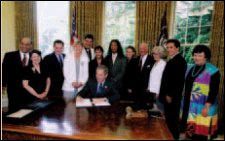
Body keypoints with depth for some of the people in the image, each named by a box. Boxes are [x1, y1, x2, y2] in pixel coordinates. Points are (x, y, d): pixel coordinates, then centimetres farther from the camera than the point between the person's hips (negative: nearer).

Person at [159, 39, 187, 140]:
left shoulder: (180, 60, -13)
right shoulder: (171, 60, 16)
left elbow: (179, 80, -20)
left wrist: (170, 95, -18)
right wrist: (163, 94, 13)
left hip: (172, 97, -9)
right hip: (167, 95, 9)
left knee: (172, 119, 1)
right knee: (169, 118, 16)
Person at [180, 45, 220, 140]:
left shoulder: (213, 71, -9)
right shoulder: (190, 68, 9)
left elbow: (214, 91, -13)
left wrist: (207, 107, -17)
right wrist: (184, 103, 16)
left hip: (202, 108, -6)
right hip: (189, 106, 6)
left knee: (200, 133, 2)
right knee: (191, 130, 13)